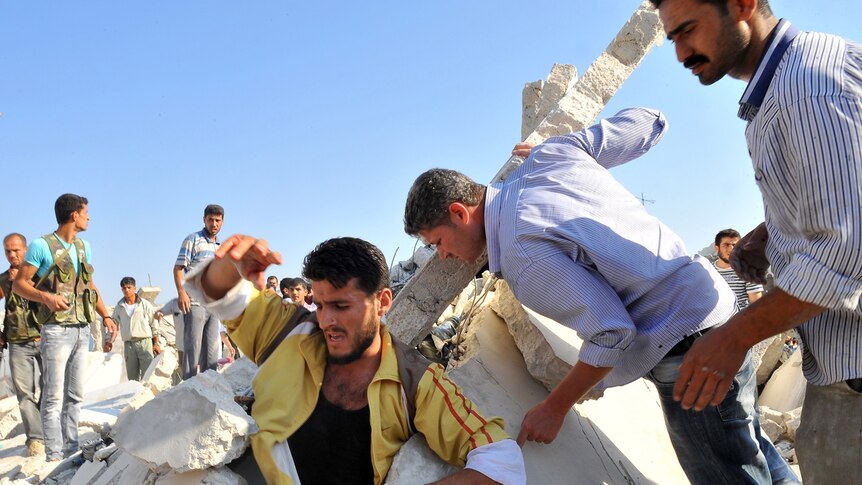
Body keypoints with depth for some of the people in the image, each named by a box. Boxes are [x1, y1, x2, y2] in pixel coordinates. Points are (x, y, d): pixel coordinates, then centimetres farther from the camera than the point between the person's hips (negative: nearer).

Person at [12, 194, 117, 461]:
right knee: (54, 396, -3)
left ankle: (72, 450, 19)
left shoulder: (84, 246, 14)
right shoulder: (41, 246, -7)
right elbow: (18, 283, -7)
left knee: (75, 395, 11)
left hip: (82, 329, 7)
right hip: (57, 330, -7)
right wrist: (46, 297, -25)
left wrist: (106, 316, 11)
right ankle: (54, 456, 2)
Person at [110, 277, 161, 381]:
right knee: (132, 377, 4)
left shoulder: (145, 304, 4)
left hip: (145, 342, -3)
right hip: (128, 344, 3)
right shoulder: (119, 307, 12)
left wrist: (156, 343, 1)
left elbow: (154, 325, 5)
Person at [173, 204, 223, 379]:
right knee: (193, 346, -5)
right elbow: (178, 268, -7)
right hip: (195, 303, -6)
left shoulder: (220, 246, 17)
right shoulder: (193, 240, -2)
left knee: (212, 348, 8)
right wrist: (181, 292, -20)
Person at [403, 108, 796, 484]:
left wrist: (554, 409, -9)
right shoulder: (549, 156, 0)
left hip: (688, 345, -9)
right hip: (712, 298, 9)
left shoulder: (521, 252, -21)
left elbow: (612, 333, -23)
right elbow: (648, 121, 10)